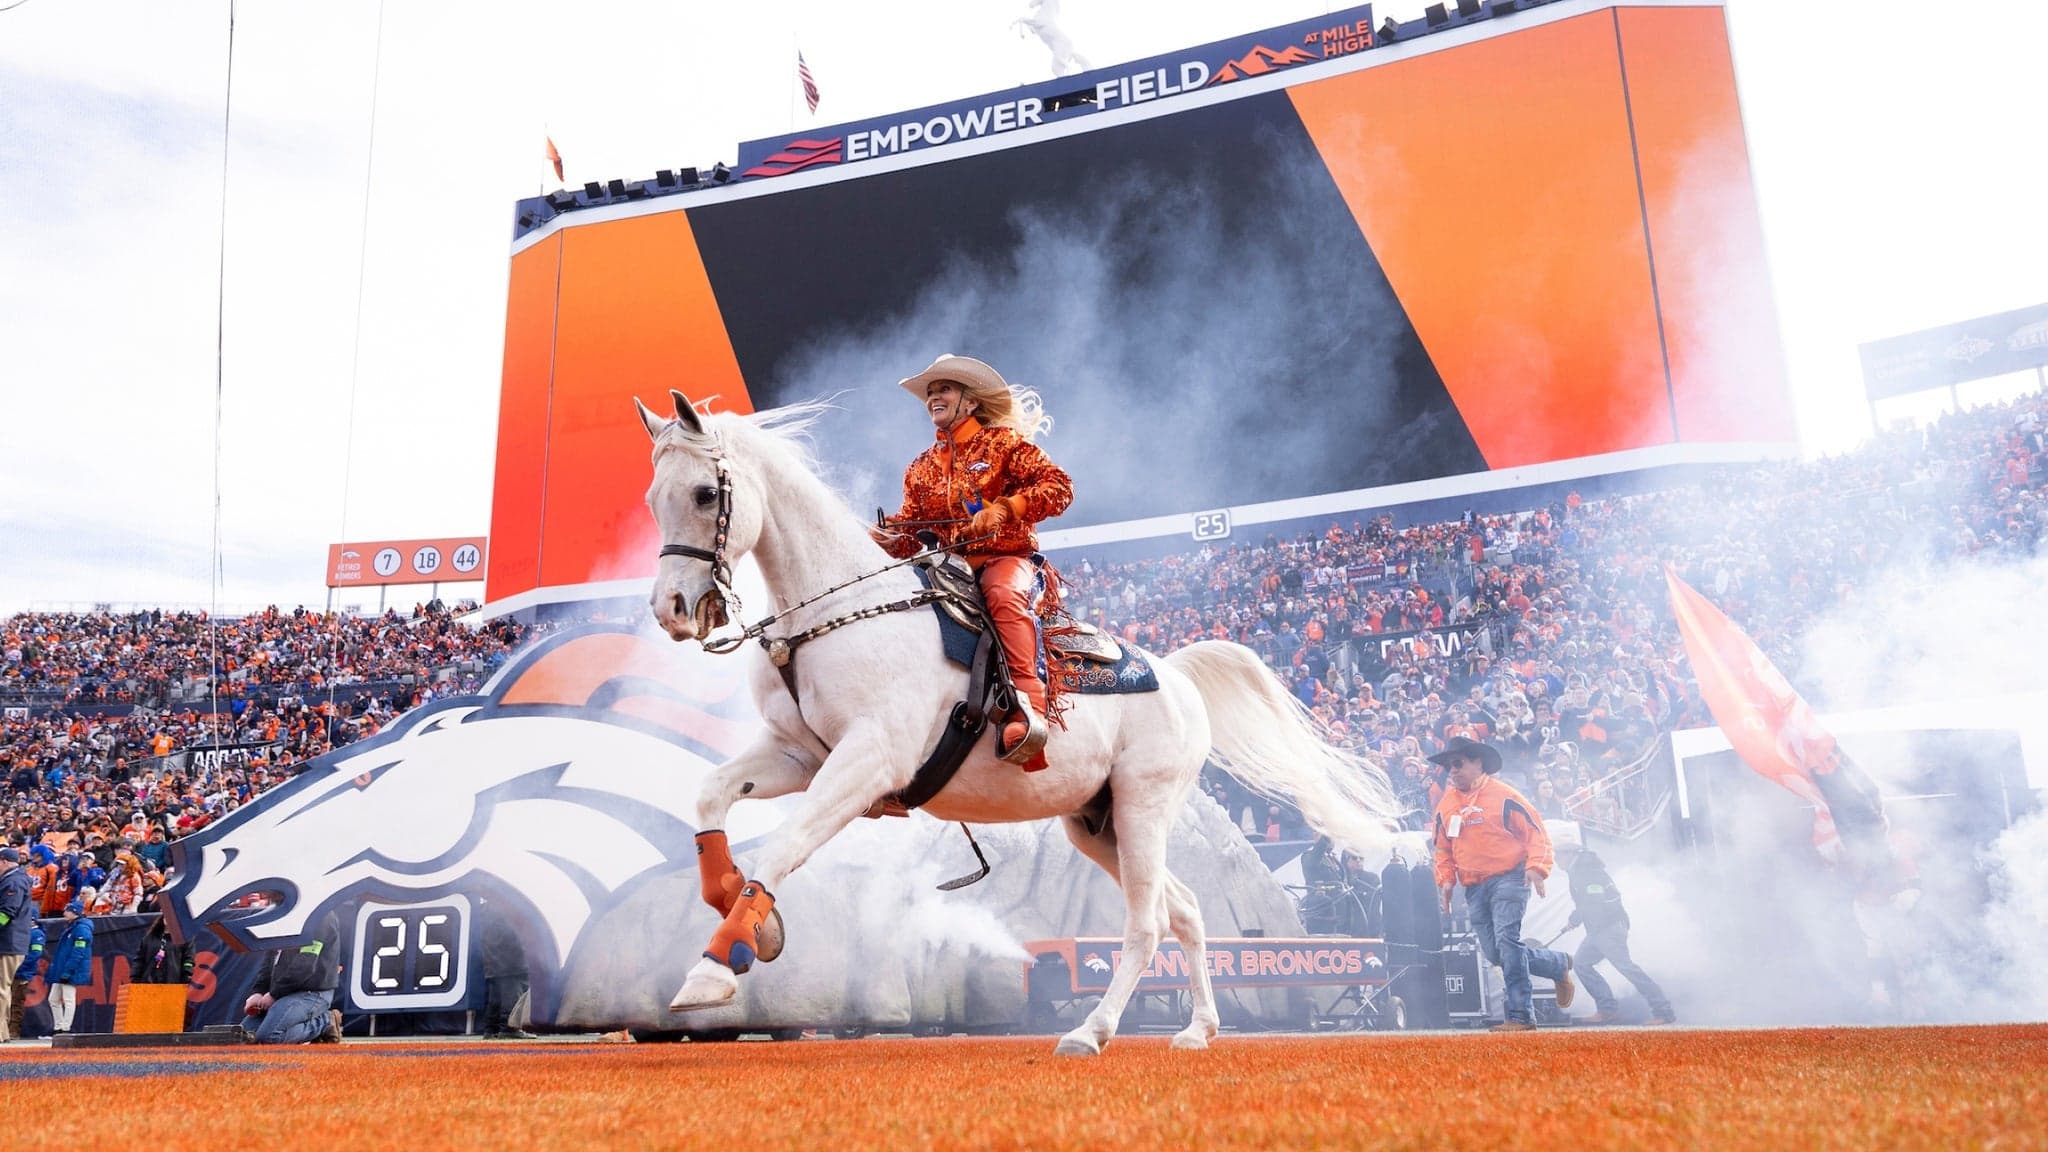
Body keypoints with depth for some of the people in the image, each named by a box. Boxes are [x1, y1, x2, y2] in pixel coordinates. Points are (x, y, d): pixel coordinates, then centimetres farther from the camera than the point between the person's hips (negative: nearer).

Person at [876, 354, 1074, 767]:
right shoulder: (921, 467, 19)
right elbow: (912, 527, 17)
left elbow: (1058, 486, -6)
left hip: (1005, 559, -5)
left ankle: (1028, 706, -49)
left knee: (1005, 596, -38)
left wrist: (1004, 508, -20)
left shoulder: (1004, 442, 5)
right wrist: (892, 537, -8)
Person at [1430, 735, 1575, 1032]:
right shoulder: (1446, 804, 12)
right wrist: (1446, 879, 6)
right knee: (1494, 953, 4)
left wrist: (1536, 867, -19)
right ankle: (1559, 964, 27)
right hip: (1474, 888, 6)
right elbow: (1443, 848, 20)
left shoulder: (1503, 796, -4)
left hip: (1509, 878, -6)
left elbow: (1536, 833, -5)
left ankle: (1520, 1015, -14)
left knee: (1506, 939, -21)